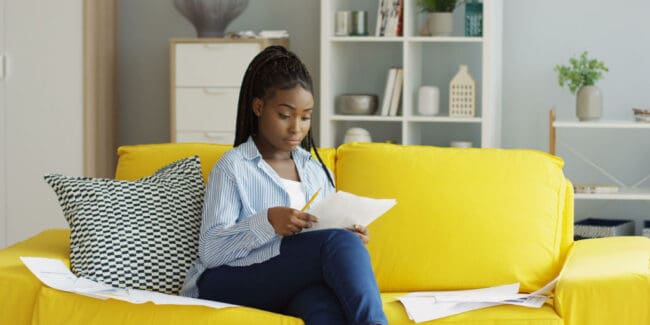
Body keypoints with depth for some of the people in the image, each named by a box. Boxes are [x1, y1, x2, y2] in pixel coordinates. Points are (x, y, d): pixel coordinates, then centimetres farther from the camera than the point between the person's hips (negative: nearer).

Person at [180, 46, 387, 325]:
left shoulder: (317, 172, 23)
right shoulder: (233, 167, 5)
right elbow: (209, 251, -5)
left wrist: (351, 240, -4)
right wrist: (266, 223, -22)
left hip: (298, 287, 4)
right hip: (230, 282, -4)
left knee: (324, 299, -39)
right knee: (339, 242, -32)